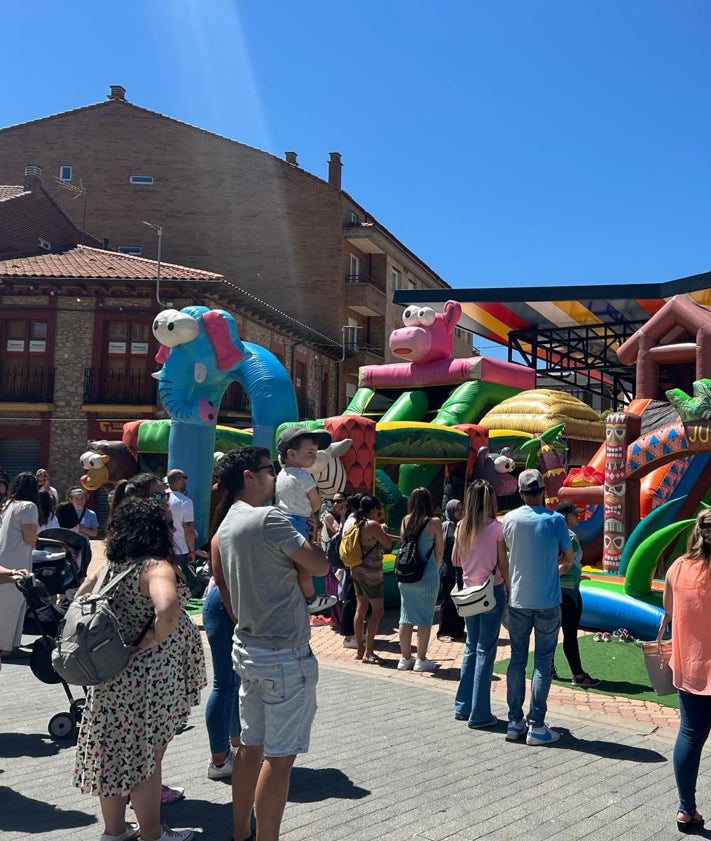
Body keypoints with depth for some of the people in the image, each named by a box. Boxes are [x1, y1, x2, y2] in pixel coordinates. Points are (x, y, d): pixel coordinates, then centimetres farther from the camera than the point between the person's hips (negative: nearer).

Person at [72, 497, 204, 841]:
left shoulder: (110, 564, 5)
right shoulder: (156, 566, -20)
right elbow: (167, 611, -39)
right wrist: (156, 638, -22)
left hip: (111, 673, 7)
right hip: (148, 678, -7)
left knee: (117, 751, 18)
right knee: (146, 756, 6)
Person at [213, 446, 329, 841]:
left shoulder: (224, 529, 10)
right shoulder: (270, 519, -17)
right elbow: (321, 566, -13)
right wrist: (313, 533, 5)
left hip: (248, 647, 9)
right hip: (285, 655, -9)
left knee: (252, 746, 18)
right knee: (280, 756, -1)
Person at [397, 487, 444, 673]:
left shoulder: (406, 520, 1)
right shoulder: (434, 522, -10)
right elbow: (439, 551, -3)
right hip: (427, 575, -4)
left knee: (406, 617, 11)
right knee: (425, 619, 4)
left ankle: (405, 658, 19)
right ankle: (421, 660, 8)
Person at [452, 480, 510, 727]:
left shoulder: (462, 527, 1)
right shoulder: (495, 527, -13)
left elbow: (455, 560, 9)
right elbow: (503, 564, -10)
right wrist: (509, 589, 2)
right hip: (492, 591, -5)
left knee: (471, 646, 17)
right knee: (485, 651, 1)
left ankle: (463, 707, 22)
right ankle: (479, 714, 6)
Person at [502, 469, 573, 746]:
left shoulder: (510, 519, -2)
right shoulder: (555, 520, -9)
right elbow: (568, 559, 3)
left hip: (518, 601, 3)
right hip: (547, 602, -3)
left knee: (517, 660, 11)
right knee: (542, 663, 3)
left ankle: (515, 722, 15)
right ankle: (536, 726, 5)